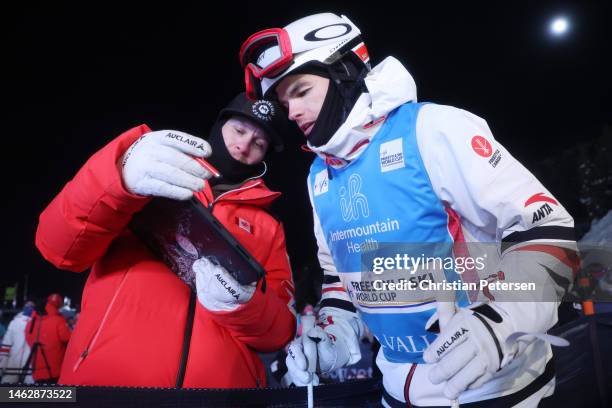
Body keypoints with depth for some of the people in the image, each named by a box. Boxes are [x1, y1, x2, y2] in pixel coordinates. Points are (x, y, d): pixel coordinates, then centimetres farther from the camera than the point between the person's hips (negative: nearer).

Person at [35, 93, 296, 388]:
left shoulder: (268, 226, 8)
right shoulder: (153, 176, 5)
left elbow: (279, 329, 2)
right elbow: (58, 247, -6)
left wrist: (244, 305, -21)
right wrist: (119, 178, -24)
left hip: (223, 380, 2)